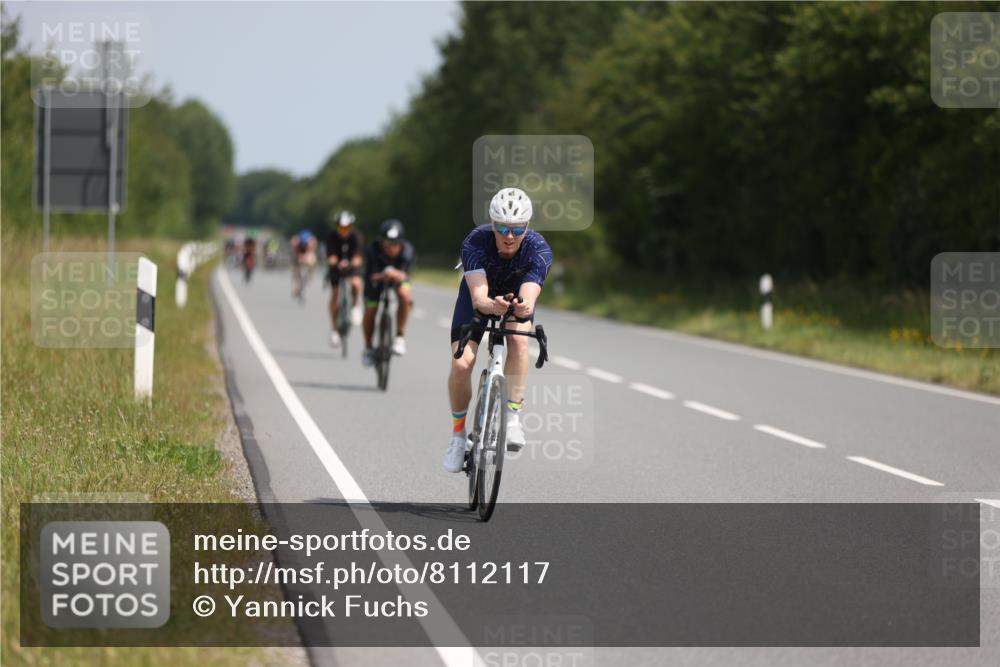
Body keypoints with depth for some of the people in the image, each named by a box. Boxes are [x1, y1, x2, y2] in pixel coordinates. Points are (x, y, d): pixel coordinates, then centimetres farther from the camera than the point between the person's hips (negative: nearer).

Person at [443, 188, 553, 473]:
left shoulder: (539, 249, -33)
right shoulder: (475, 242, -36)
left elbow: (529, 297, -45)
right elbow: (478, 297, -45)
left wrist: (523, 308, -69)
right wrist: (492, 306, -68)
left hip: (516, 293, 0)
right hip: (480, 294, 0)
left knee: (518, 339, -33)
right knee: (461, 364, -18)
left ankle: (513, 417, -21)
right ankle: (458, 434, 4)